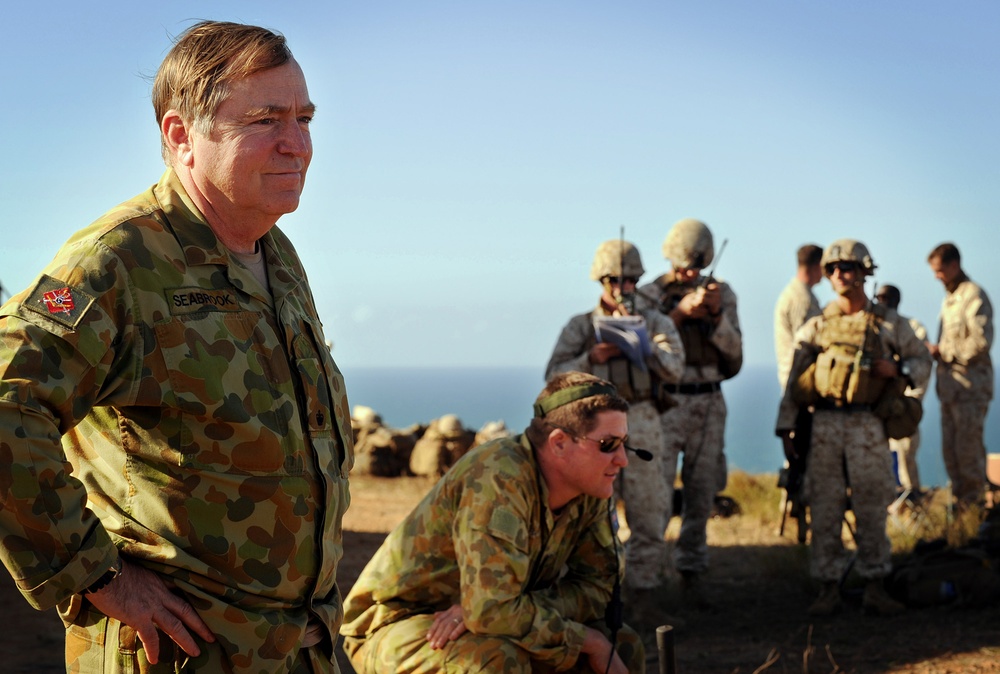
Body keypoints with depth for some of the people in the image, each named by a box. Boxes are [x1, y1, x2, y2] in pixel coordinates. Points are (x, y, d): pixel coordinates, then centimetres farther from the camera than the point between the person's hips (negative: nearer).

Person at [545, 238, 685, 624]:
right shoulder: (580, 326, 11)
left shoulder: (655, 323, 13)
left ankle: (641, 595, 9)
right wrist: (591, 357, -12)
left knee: (649, 512, 0)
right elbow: (555, 377, 3)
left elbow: (674, 369, -2)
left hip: (642, 422, 1)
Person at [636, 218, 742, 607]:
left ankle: (691, 575, 14)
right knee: (657, 492, -10)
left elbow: (734, 353, 2)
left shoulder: (721, 293, 8)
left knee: (701, 493, 6)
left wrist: (716, 314, -13)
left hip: (708, 403, 3)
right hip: (665, 402, -3)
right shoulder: (650, 294, 1)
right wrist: (679, 312, -20)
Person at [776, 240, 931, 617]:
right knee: (825, 509, 1)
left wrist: (898, 368, -10)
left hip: (868, 426, -1)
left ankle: (874, 588, 12)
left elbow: (923, 362, 12)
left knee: (872, 507, 2)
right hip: (825, 426, 1)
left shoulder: (888, 324, 6)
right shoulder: (815, 328, 8)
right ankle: (829, 589, 8)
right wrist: (785, 429, 2)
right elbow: (794, 382, 8)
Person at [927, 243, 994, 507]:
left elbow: (981, 342, -18)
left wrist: (942, 351, -13)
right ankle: (958, 502, 18)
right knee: (950, 451, 10)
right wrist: (936, 352, 7)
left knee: (968, 449, -6)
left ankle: (974, 503, 1)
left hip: (970, 387, -9)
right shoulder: (949, 299, 18)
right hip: (950, 387, 9)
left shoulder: (974, 296, -10)